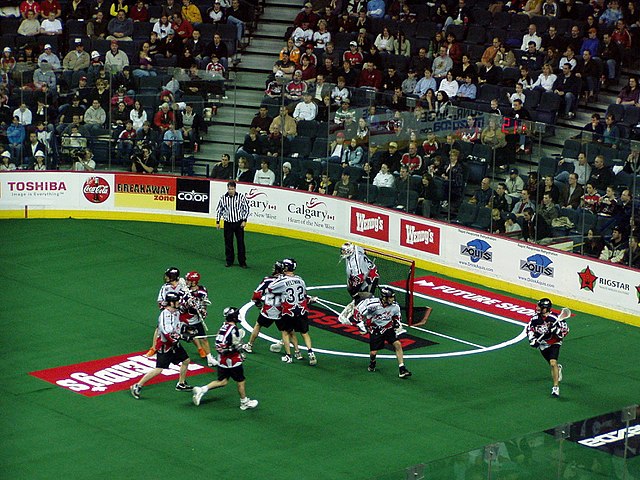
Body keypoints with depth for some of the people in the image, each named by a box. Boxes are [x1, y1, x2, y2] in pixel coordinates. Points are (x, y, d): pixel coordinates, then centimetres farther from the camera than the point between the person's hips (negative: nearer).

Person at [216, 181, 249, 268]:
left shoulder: (241, 197, -7)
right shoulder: (223, 198, -2)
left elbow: (246, 209, -1)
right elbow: (219, 210, 9)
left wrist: (244, 221, -7)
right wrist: (217, 222, 7)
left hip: (239, 223, -2)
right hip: (228, 223, 2)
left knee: (240, 242, 1)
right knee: (228, 243, 6)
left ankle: (242, 262, 8)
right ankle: (229, 261, 20)